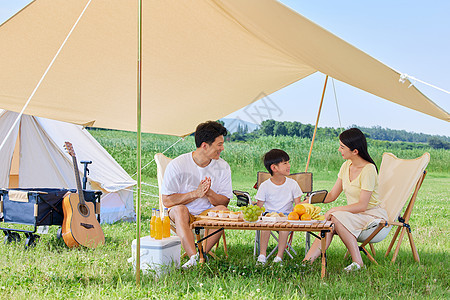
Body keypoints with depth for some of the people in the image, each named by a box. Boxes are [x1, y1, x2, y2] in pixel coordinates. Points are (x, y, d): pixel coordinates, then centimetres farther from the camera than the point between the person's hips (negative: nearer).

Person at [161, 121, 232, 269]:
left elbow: (224, 201, 1)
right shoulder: (177, 165, -11)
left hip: (208, 213, 2)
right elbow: (167, 201, -11)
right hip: (179, 215, -2)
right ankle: (195, 257, -45)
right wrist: (196, 193, -23)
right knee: (180, 209, -35)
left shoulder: (223, 167, -1)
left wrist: (209, 193, -22)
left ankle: (199, 255, -29)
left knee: (223, 210, -28)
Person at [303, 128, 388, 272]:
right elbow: (332, 195, 10)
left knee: (336, 218, -30)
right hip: (354, 215, 7)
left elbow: (362, 205, -21)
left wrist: (334, 210, -23)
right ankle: (306, 261, -32)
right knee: (329, 224, -22)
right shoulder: (346, 166, 7)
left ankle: (357, 262, -24)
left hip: (373, 215, -7)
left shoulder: (368, 170, -18)